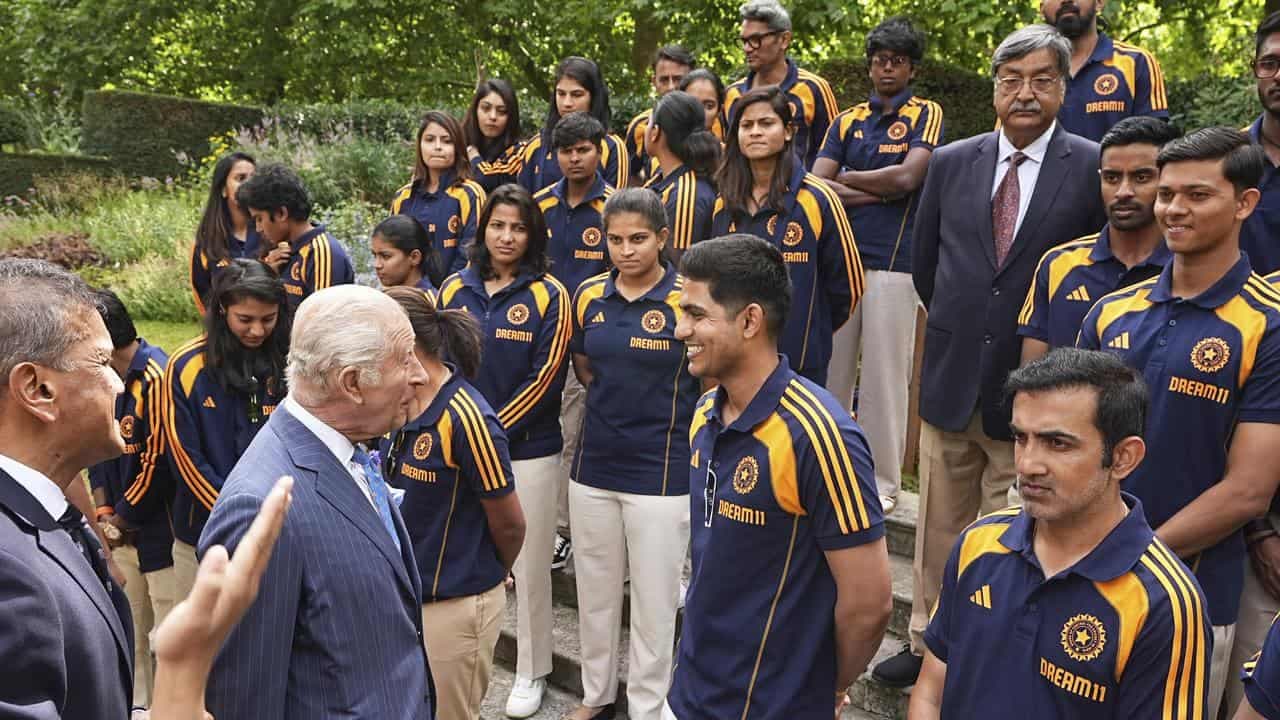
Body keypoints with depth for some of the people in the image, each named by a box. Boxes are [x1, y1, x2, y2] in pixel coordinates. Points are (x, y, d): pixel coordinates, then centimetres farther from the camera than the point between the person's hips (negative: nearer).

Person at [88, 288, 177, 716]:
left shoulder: (155, 376, -18)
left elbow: (157, 464, -18)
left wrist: (121, 520, -7)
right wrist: (103, 513, 3)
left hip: (159, 531, -8)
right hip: (121, 530, 8)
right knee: (128, 629, 16)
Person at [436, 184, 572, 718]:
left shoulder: (548, 294, -6)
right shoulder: (455, 288, 5)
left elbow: (546, 377, -10)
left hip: (528, 449, -3)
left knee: (529, 564, 6)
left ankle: (531, 673, 23)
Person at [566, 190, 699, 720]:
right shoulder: (589, 297, 2)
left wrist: (663, 417, 1)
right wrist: (620, 403, 10)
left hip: (661, 473, -4)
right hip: (594, 466, 5)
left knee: (654, 602, 8)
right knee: (594, 593, 17)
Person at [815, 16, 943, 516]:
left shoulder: (926, 115, 4)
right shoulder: (847, 120, 14)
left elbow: (907, 177, -11)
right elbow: (817, 185, 2)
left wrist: (846, 180, -1)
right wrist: (878, 193, -10)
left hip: (893, 261, -4)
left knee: (884, 375, -2)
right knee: (831, 368, 8)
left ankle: (883, 482, 9)